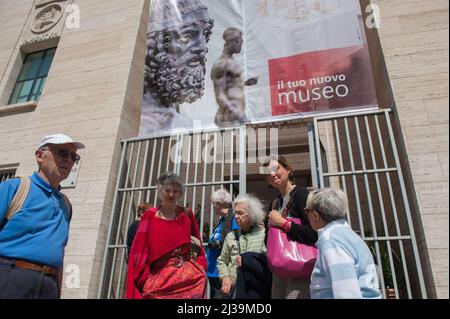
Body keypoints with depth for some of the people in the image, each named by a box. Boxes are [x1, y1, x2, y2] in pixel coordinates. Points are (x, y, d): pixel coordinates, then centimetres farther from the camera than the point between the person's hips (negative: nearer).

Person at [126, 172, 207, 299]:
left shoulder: (187, 215, 5)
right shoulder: (150, 216, 1)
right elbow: (139, 250, 0)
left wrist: (200, 268, 4)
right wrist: (146, 278, -7)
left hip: (187, 275, 1)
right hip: (159, 277, -1)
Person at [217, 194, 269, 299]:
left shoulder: (263, 234, -4)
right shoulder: (231, 236, 9)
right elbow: (221, 261, 14)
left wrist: (246, 260, -16)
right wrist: (225, 277, -2)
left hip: (257, 290, -3)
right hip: (233, 289, 3)